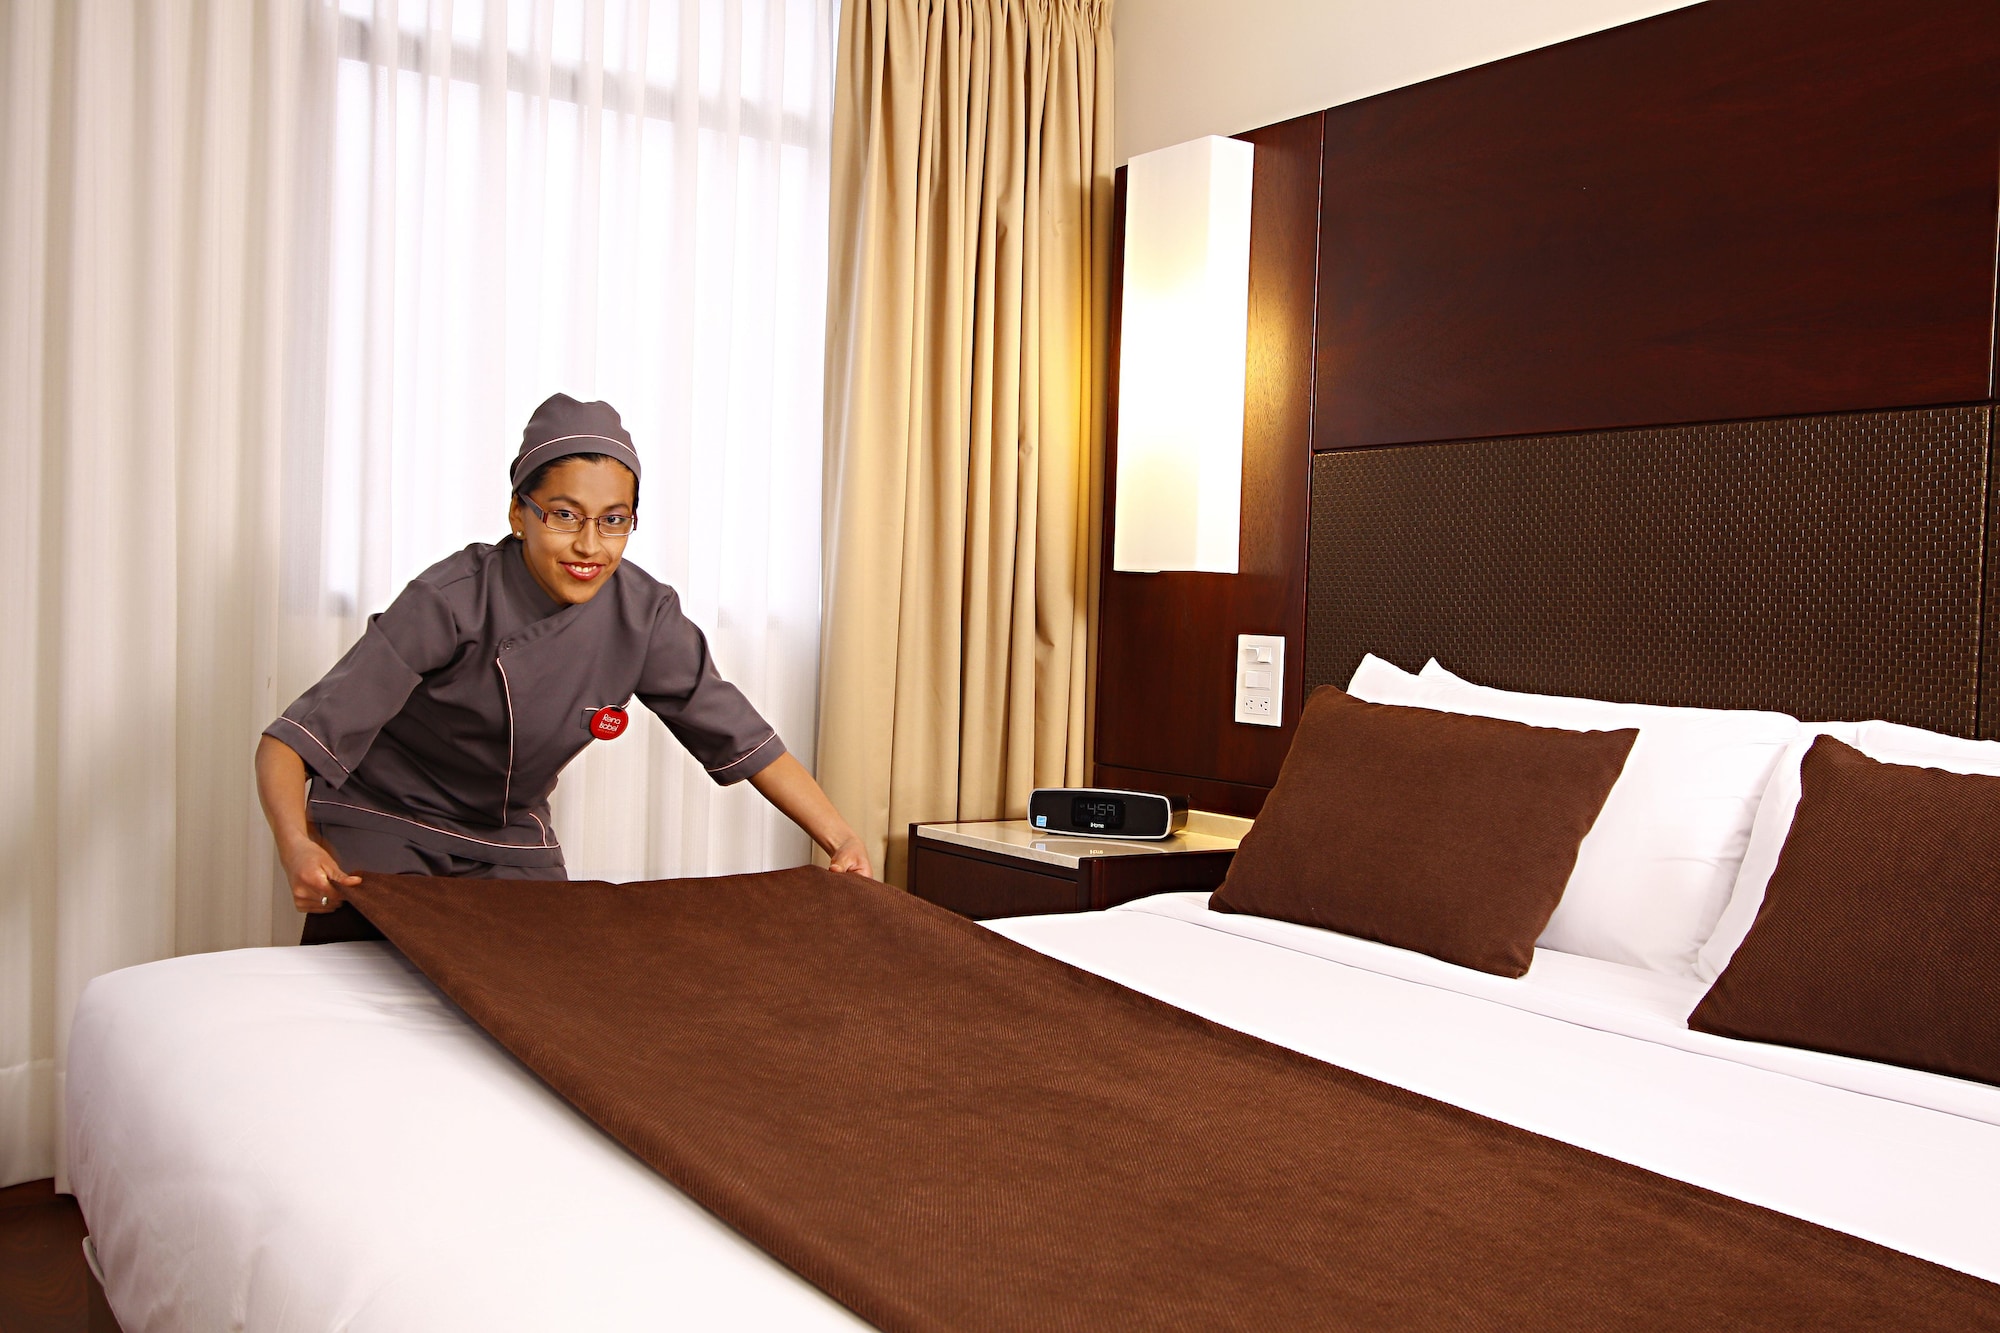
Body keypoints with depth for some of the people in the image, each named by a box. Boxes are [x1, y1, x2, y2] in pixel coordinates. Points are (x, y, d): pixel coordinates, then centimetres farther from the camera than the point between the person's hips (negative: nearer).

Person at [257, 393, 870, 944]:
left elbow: (741, 738, -8)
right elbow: (293, 741, -30)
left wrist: (841, 840, -15)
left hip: (510, 843, 4)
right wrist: (296, 847, -49)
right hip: (380, 827, -3)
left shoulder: (643, 615, -17)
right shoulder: (451, 603, -29)